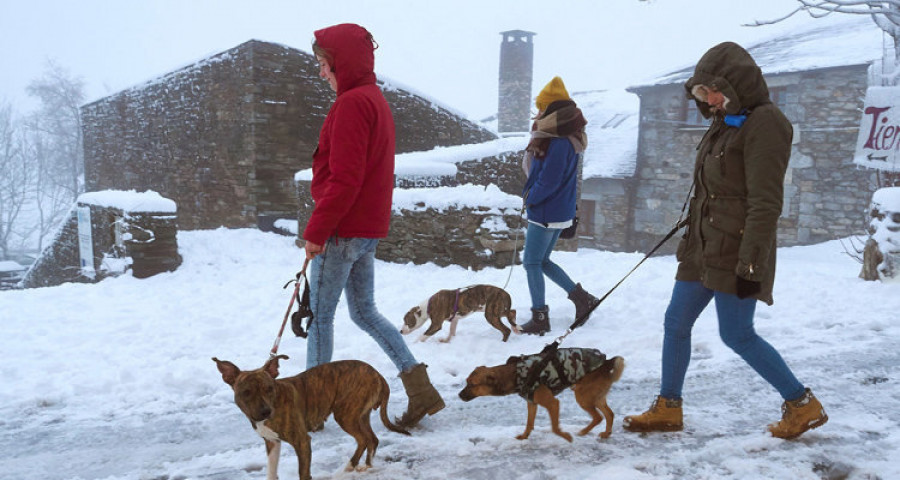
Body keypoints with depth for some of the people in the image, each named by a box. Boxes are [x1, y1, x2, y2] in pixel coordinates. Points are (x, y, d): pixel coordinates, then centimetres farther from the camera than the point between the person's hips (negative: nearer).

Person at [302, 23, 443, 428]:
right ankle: (420, 390, 12)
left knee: (320, 316, 3)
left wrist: (316, 230, -15)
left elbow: (344, 179, -22)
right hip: (369, 227, 10)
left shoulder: (351, 104, -15)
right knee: (364, 312, 15)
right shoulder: (376, 99, 16)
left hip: (343, 230, -10)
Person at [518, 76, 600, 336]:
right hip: (560, 211, 10)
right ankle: (582, 297, 23)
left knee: (532, 262, 0)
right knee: (541, 260, 20)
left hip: (546, 214, -10)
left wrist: (529, 197, -7)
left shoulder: (558, 143, -23)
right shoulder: (566, 138, 10)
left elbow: (548, 181, -23)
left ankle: (540, 318, 7)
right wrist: (532, 196, 8)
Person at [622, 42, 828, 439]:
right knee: (676, 323, 10)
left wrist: (751, 264, -22)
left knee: (737, 335, -3)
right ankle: (668, 408, 22)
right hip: (702, 249, 9)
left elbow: (765, 204, -20)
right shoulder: (725, 124, 13)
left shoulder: (764, 124, -15)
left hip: (735, 253, -9)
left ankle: (803, 405, 14)